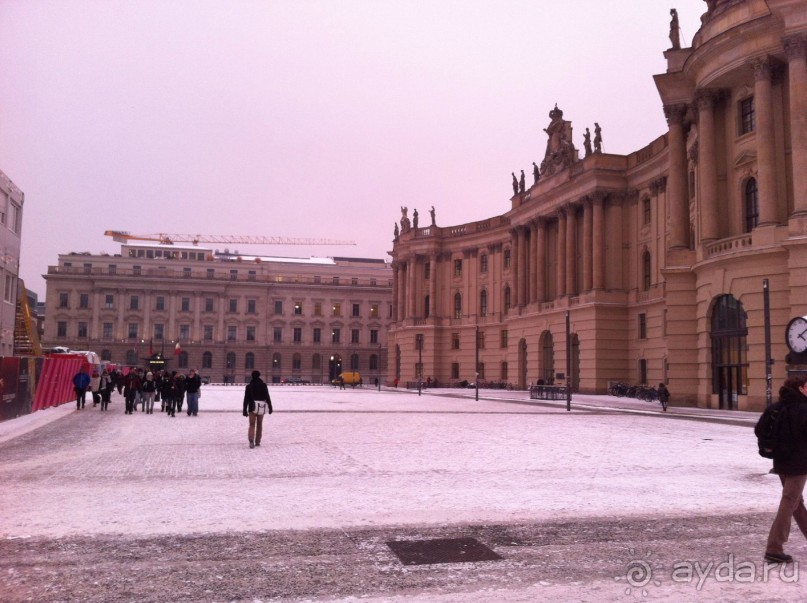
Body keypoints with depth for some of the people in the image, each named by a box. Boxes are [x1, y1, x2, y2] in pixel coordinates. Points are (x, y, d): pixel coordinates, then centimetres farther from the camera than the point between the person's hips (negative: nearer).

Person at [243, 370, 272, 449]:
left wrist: (245, 410, 3)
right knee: (259, 424, 14)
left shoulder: (249, 386, 3)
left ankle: (251, 440, -25)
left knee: (252, 425, -3)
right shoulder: (263, 385, 3)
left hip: (252, 406, -1)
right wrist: (270, 407, 4)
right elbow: (267, 397, 0)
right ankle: (257, 442, 21)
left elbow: (246, 399, 0)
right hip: (262, 406, 1)